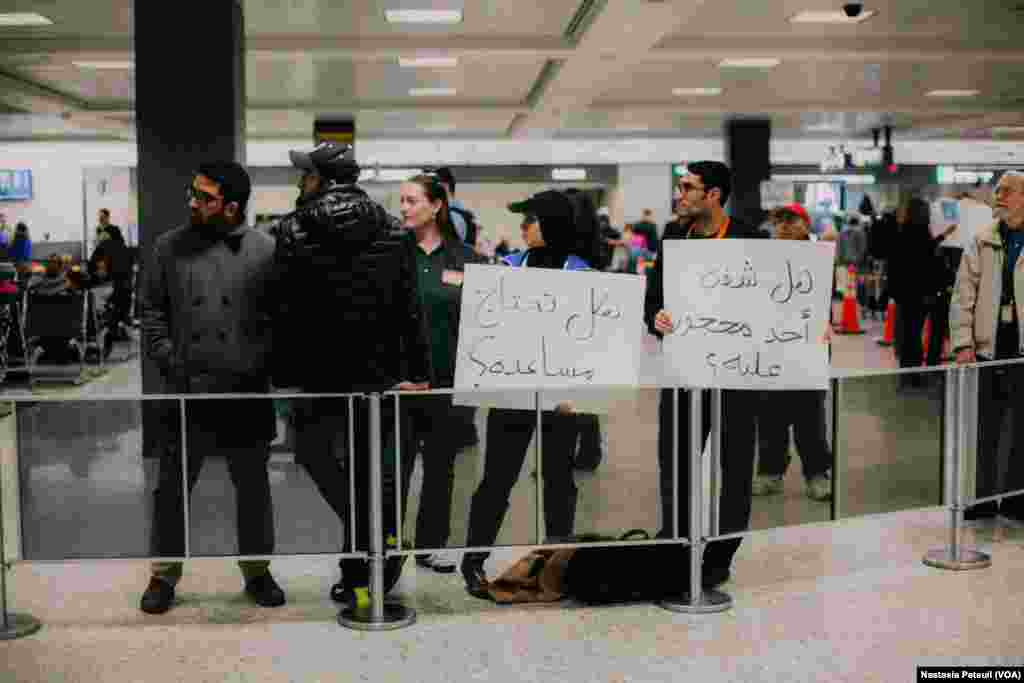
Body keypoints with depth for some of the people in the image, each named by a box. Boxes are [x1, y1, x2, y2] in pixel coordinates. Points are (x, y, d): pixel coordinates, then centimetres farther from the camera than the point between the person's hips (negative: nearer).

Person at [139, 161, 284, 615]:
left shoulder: (264, 250, 0)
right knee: (173, 488, 7)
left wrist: (263, 363, -8)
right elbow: (152, 310, 7)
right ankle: (164, 575, 21)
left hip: (247, 394, 0)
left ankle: (257, 571, 27)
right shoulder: (170, 247, 4)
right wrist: (168, 361, -3)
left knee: (253, 487, 12)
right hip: (187, 393, 1)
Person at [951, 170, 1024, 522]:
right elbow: (962, 297, 4)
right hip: (987, 349, 2)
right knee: (983, 429, 9)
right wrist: (963, 343, -5)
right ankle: (983, 497, 20)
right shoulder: (981, 242, 5)